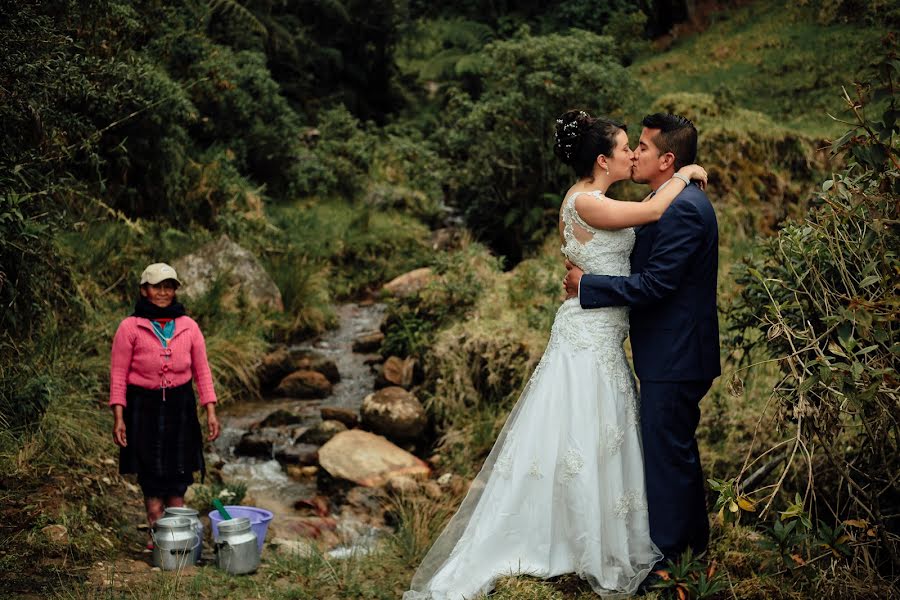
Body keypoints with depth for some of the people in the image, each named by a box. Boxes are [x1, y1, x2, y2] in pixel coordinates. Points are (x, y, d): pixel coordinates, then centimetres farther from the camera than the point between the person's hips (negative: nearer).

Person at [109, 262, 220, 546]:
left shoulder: (188, 327, 2)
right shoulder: (130, 327, -6)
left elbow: (202, 371, 6)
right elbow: (118, 374, -6)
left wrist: (211, 411, 0)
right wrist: (118, 418, -11)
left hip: (180, 406, 3)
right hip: (144, 407, -2)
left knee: (178, 473, 7)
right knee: (152, 475, 4)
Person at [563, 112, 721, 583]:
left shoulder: (682, 209, -21)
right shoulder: (681, 201, 12)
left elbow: (653, 283, -25)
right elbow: (652, 268, 15)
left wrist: (587, 285, -16)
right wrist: (592, 275, 5)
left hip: (674, 357, -11)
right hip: (677, 353, 11)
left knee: (666, 453, 0)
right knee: (678, 450, 21)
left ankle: (667, 555, 13)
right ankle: (692, 541, 36)